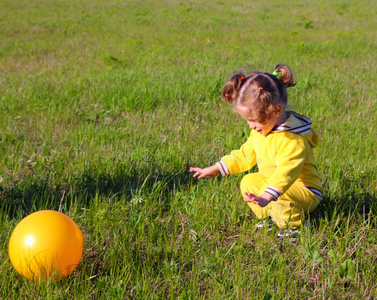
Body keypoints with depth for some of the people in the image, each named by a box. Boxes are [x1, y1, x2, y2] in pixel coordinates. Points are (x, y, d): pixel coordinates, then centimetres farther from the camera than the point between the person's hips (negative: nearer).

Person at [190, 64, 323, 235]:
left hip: (305, 193, -9)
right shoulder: (260, 131, 2)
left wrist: (266, 197, -55)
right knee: (248, 181, 1)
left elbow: (286, 171, -41)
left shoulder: (293, 140, -29)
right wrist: (215, 169, 11)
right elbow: (245, 155, 15)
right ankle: (269, 217, -5)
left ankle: (295, 224, -13)